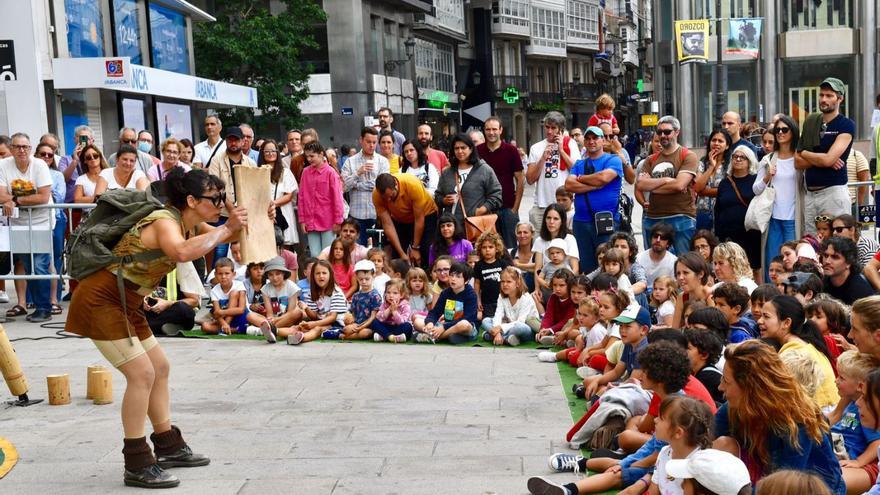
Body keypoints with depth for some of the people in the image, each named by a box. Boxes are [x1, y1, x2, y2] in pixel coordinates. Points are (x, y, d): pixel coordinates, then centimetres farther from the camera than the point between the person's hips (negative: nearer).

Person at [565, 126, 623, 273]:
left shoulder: (613, 160, 3)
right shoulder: (579, 164, 16)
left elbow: (604, 177, -17)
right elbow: (569, 185, 0)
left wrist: (581, 178, 0)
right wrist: (595, 185, -10)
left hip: (606, 222, -4)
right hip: (581, 222, 5)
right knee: (586, 268, 9)